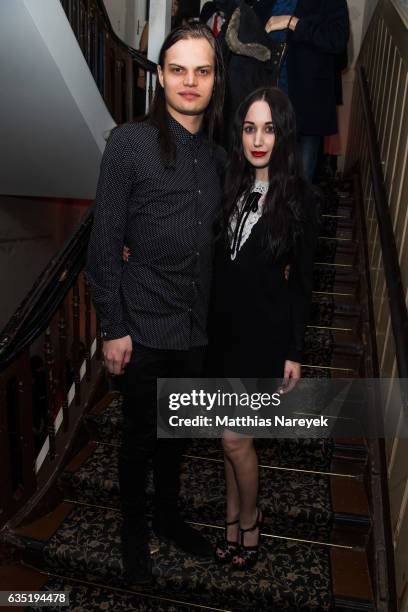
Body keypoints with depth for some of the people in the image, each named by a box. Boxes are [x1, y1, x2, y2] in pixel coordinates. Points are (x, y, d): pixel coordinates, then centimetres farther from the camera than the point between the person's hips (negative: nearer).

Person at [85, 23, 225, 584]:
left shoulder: (217, 155, 7)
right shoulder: (129, 143, -8)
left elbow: (213, 244, 11)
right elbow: (105, 243, -10)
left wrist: (213, 315, 8)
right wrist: (113, 329, -12)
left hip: (196, 328, 5)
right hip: (145, 328, -4)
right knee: (140, 437, 13)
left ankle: (168, 515, 45)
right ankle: (134, 530, 39)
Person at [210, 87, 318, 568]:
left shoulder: (300, 198, -9)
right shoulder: (231, 185, 3)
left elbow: (301, 280, -6)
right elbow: (215, 260, 7)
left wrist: (294, 351, -6)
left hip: (265, 331, -4)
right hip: (225, 325, 5)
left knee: (234, 435, 1)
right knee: (230, 430, 16)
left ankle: (248, 520, 30)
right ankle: (234, 516, 38)